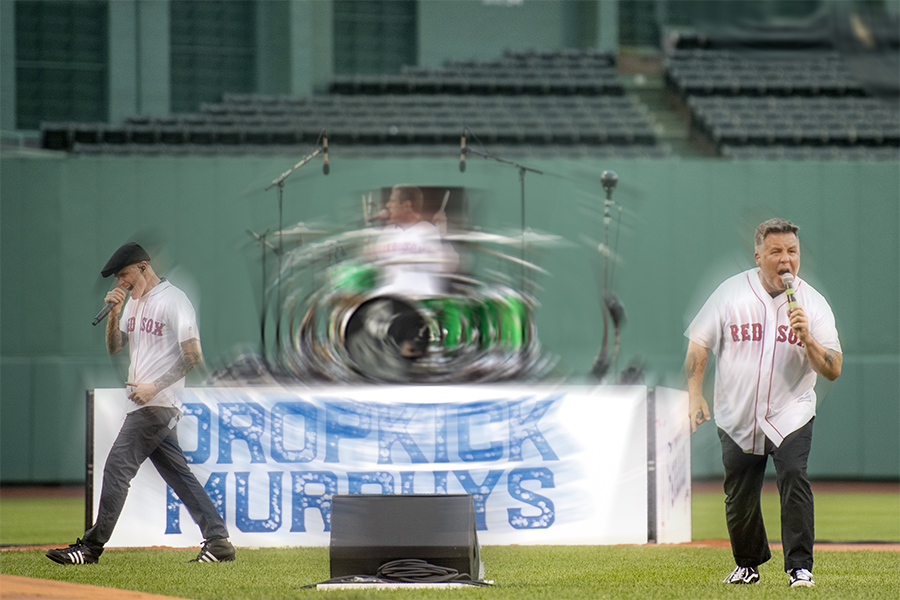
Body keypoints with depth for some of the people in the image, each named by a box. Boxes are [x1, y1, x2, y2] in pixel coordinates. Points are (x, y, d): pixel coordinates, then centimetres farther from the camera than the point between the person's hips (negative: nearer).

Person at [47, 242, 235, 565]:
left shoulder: (174, 300, -11)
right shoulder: (134, 302, 17)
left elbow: (193, 356, -17)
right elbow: (114, 347, 17)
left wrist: (155, 386, -21)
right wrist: (114, 313, 0)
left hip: (158, 404, -9)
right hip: (144, 405, 9)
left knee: (117, 467, -10)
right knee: (178, 474, 7)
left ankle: (91, 547, -9)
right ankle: (218, 541, 6)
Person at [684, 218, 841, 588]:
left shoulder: (813, 304, -2)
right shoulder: (732, 292, -2)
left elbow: (833, 371, -6)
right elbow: (698, 344, 4)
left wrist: (807, 339, -22)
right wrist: (694, 394, -6)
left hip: (790, 415, -1)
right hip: (737, 417, 1)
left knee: (793, 476, -23)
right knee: (739, 498, 9)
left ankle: (799, 567, -18)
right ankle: (748, 564, 35)